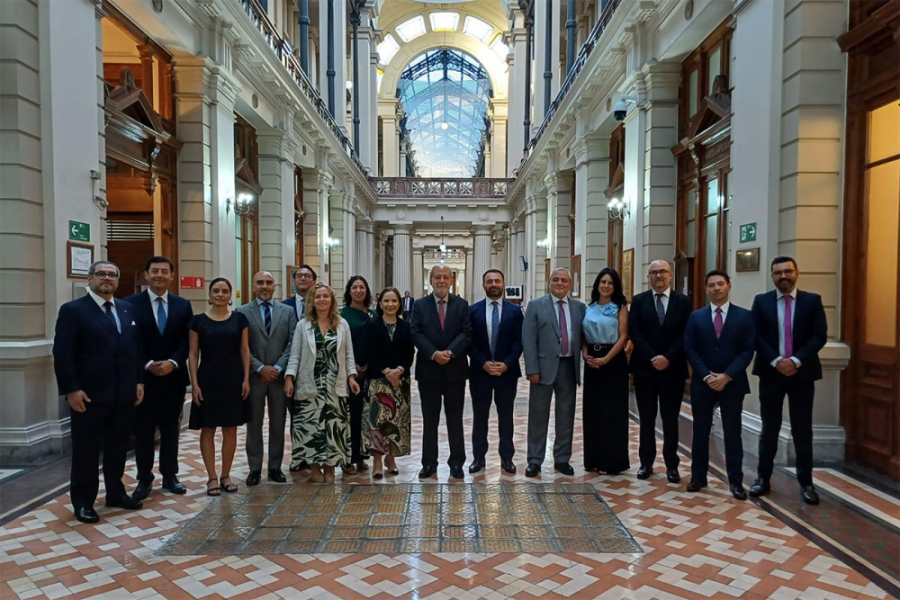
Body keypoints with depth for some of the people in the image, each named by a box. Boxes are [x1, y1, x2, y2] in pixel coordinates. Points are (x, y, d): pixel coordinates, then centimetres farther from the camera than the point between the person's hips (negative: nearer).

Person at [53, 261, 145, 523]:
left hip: (124, 394, 5)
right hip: (89, 395, -5)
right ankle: (83, 501, 20)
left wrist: (139, 381, 6)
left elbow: (136, 348, 13)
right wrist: (71, 389, -16)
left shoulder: (127, 309, 11)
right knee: (86, 450, 6)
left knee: (118, 447, 15)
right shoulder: (73, 310, -6)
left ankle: (116, 493, 29)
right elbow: (62, 353, -11)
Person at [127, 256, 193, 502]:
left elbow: (188, 341, 2)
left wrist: (172, 362, -12)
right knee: (143, 430, 7)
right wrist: (148, 365, -15)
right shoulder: (131, 303, -2)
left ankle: (170, 476, 22)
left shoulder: (183, 305, 6)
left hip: (174, 376, 2)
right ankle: (144, 479, 19)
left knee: (171, 428, 11)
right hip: (143, 377, -2)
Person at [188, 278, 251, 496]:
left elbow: (245, 351, 5)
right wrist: (195, 383, -6)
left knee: (230, 429, 7)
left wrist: (246, 379, -2)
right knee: (208, 429, 4)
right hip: (208, 379, -1)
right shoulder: (199, 320, 1)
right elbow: (193, 354, 1)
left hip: (233, 379, 1)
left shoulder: (239, 319, 3)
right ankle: (212, 478, 14)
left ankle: (226, 475, 19)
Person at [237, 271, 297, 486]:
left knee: (278, 424, 8)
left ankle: (275, 467, 19)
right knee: (254, 424, 6)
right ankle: (254, 468, 17)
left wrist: (278, 368, -10)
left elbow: (292, 343, 0)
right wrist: (260, 368, -12)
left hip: (280, 375, 1)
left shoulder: (287, 311, 6)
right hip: (254, 376, -1)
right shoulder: (242, 312, 2)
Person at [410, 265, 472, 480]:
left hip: (455, 369, 0)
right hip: (428, 370, 0)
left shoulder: (462, 305, 4)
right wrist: (433, 354, -18)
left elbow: (467, 333, -4)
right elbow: (416, 334, -5)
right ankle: (429, 462, 18)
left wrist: (450, 352, -18)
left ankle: (456, 462, 17)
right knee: (429, 420, 8)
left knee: (455, 419, 8)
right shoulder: (420, 305, 4)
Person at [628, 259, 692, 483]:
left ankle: (671, 465, 16)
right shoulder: (638, 301, 4)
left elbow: (686, 335, -3)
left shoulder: (683, 301, 4)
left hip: (673, 368, 0)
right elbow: (635, 333, -4)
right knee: (646, 418, 8)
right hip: (645, 367, 1)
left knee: (670, 418, 6)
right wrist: (653, 357, -14)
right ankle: (646, 462, 18)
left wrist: (668, 358, -15)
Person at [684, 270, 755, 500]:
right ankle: (698, 477, 18)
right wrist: (707, 376, -11)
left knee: (732, 433, 4)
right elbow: (690, 350, 0)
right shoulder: (696, 316, 4)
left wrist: (727, 376, -14)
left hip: (732, 383, -1)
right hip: (702, 382, 1)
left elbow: (747, 351, -4)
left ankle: (735, 481, 13)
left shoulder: (744, 316, 1)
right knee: (700, 431, 8)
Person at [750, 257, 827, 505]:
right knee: (769, 429, 8)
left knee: (802, 430, 6)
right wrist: (776, 361, -15)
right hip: (771, 372, 0)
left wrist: (796, 360, -16)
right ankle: (763, 478, 18)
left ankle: (806, 483, 16)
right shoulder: (761, 301, 3)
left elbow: (820, 336, -5)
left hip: (802, 372, 0)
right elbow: (755, 336, -3)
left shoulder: (813, 300, 3)